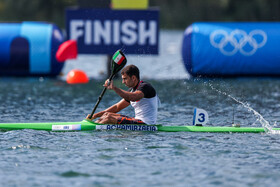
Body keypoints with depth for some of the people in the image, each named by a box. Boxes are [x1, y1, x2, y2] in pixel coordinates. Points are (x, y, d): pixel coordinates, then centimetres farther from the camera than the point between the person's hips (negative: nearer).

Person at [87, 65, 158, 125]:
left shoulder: (145, 87, -12)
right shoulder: (132, 90, 17)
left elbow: (133, 98, -33)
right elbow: (117, 107, 19)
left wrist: (114, 88, -36)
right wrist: (96, 115, 12)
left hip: (146, 124, -9)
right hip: (139, 122, 9)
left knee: (110, 118, -18)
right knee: (107, 114, 3)